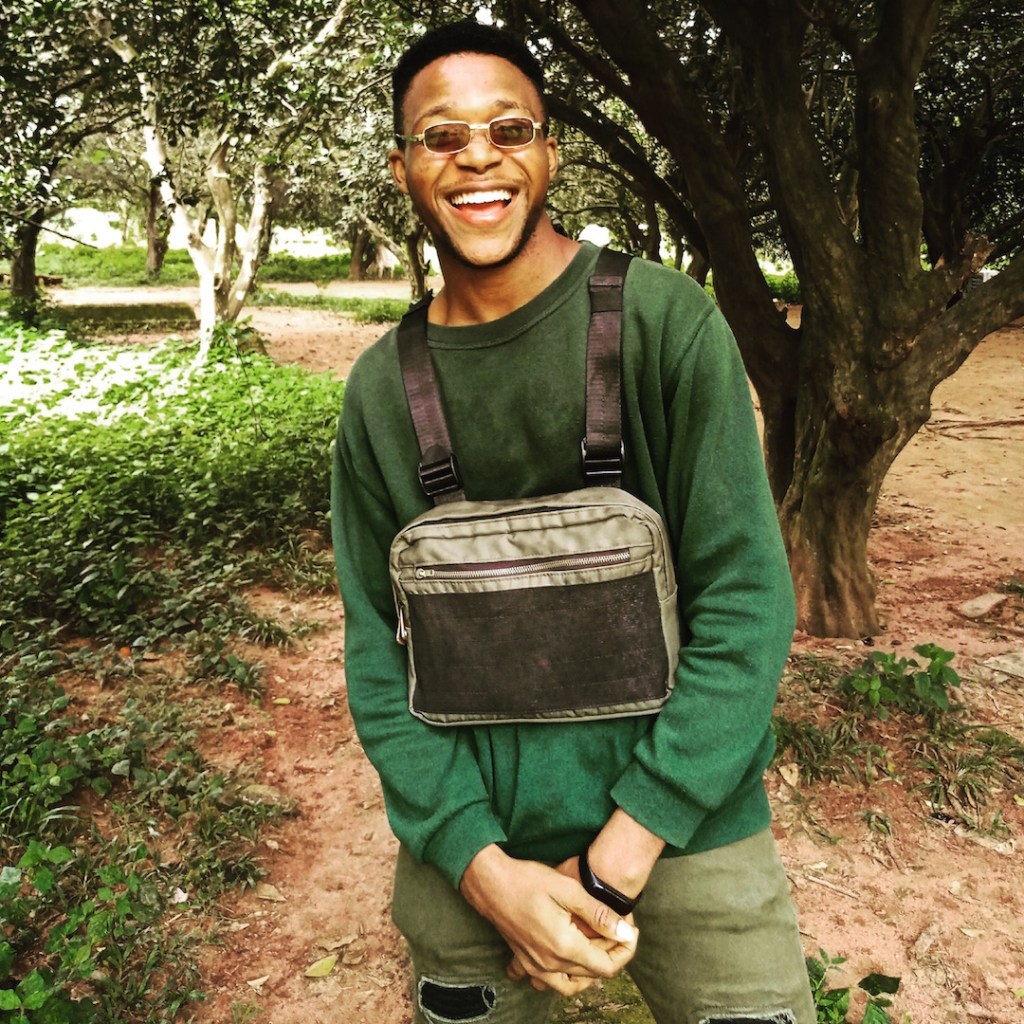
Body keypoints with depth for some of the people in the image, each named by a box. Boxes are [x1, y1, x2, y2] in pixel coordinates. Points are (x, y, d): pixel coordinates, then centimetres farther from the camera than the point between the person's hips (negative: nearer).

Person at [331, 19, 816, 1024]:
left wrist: (615, 864, -15)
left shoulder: (666, 322, -10)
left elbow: (745, 603, -13)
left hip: (680, 823, -2)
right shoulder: (380, 390, -2)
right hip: (467, 837, 3)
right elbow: (378, 649, 0)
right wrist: (484, 866, -11)